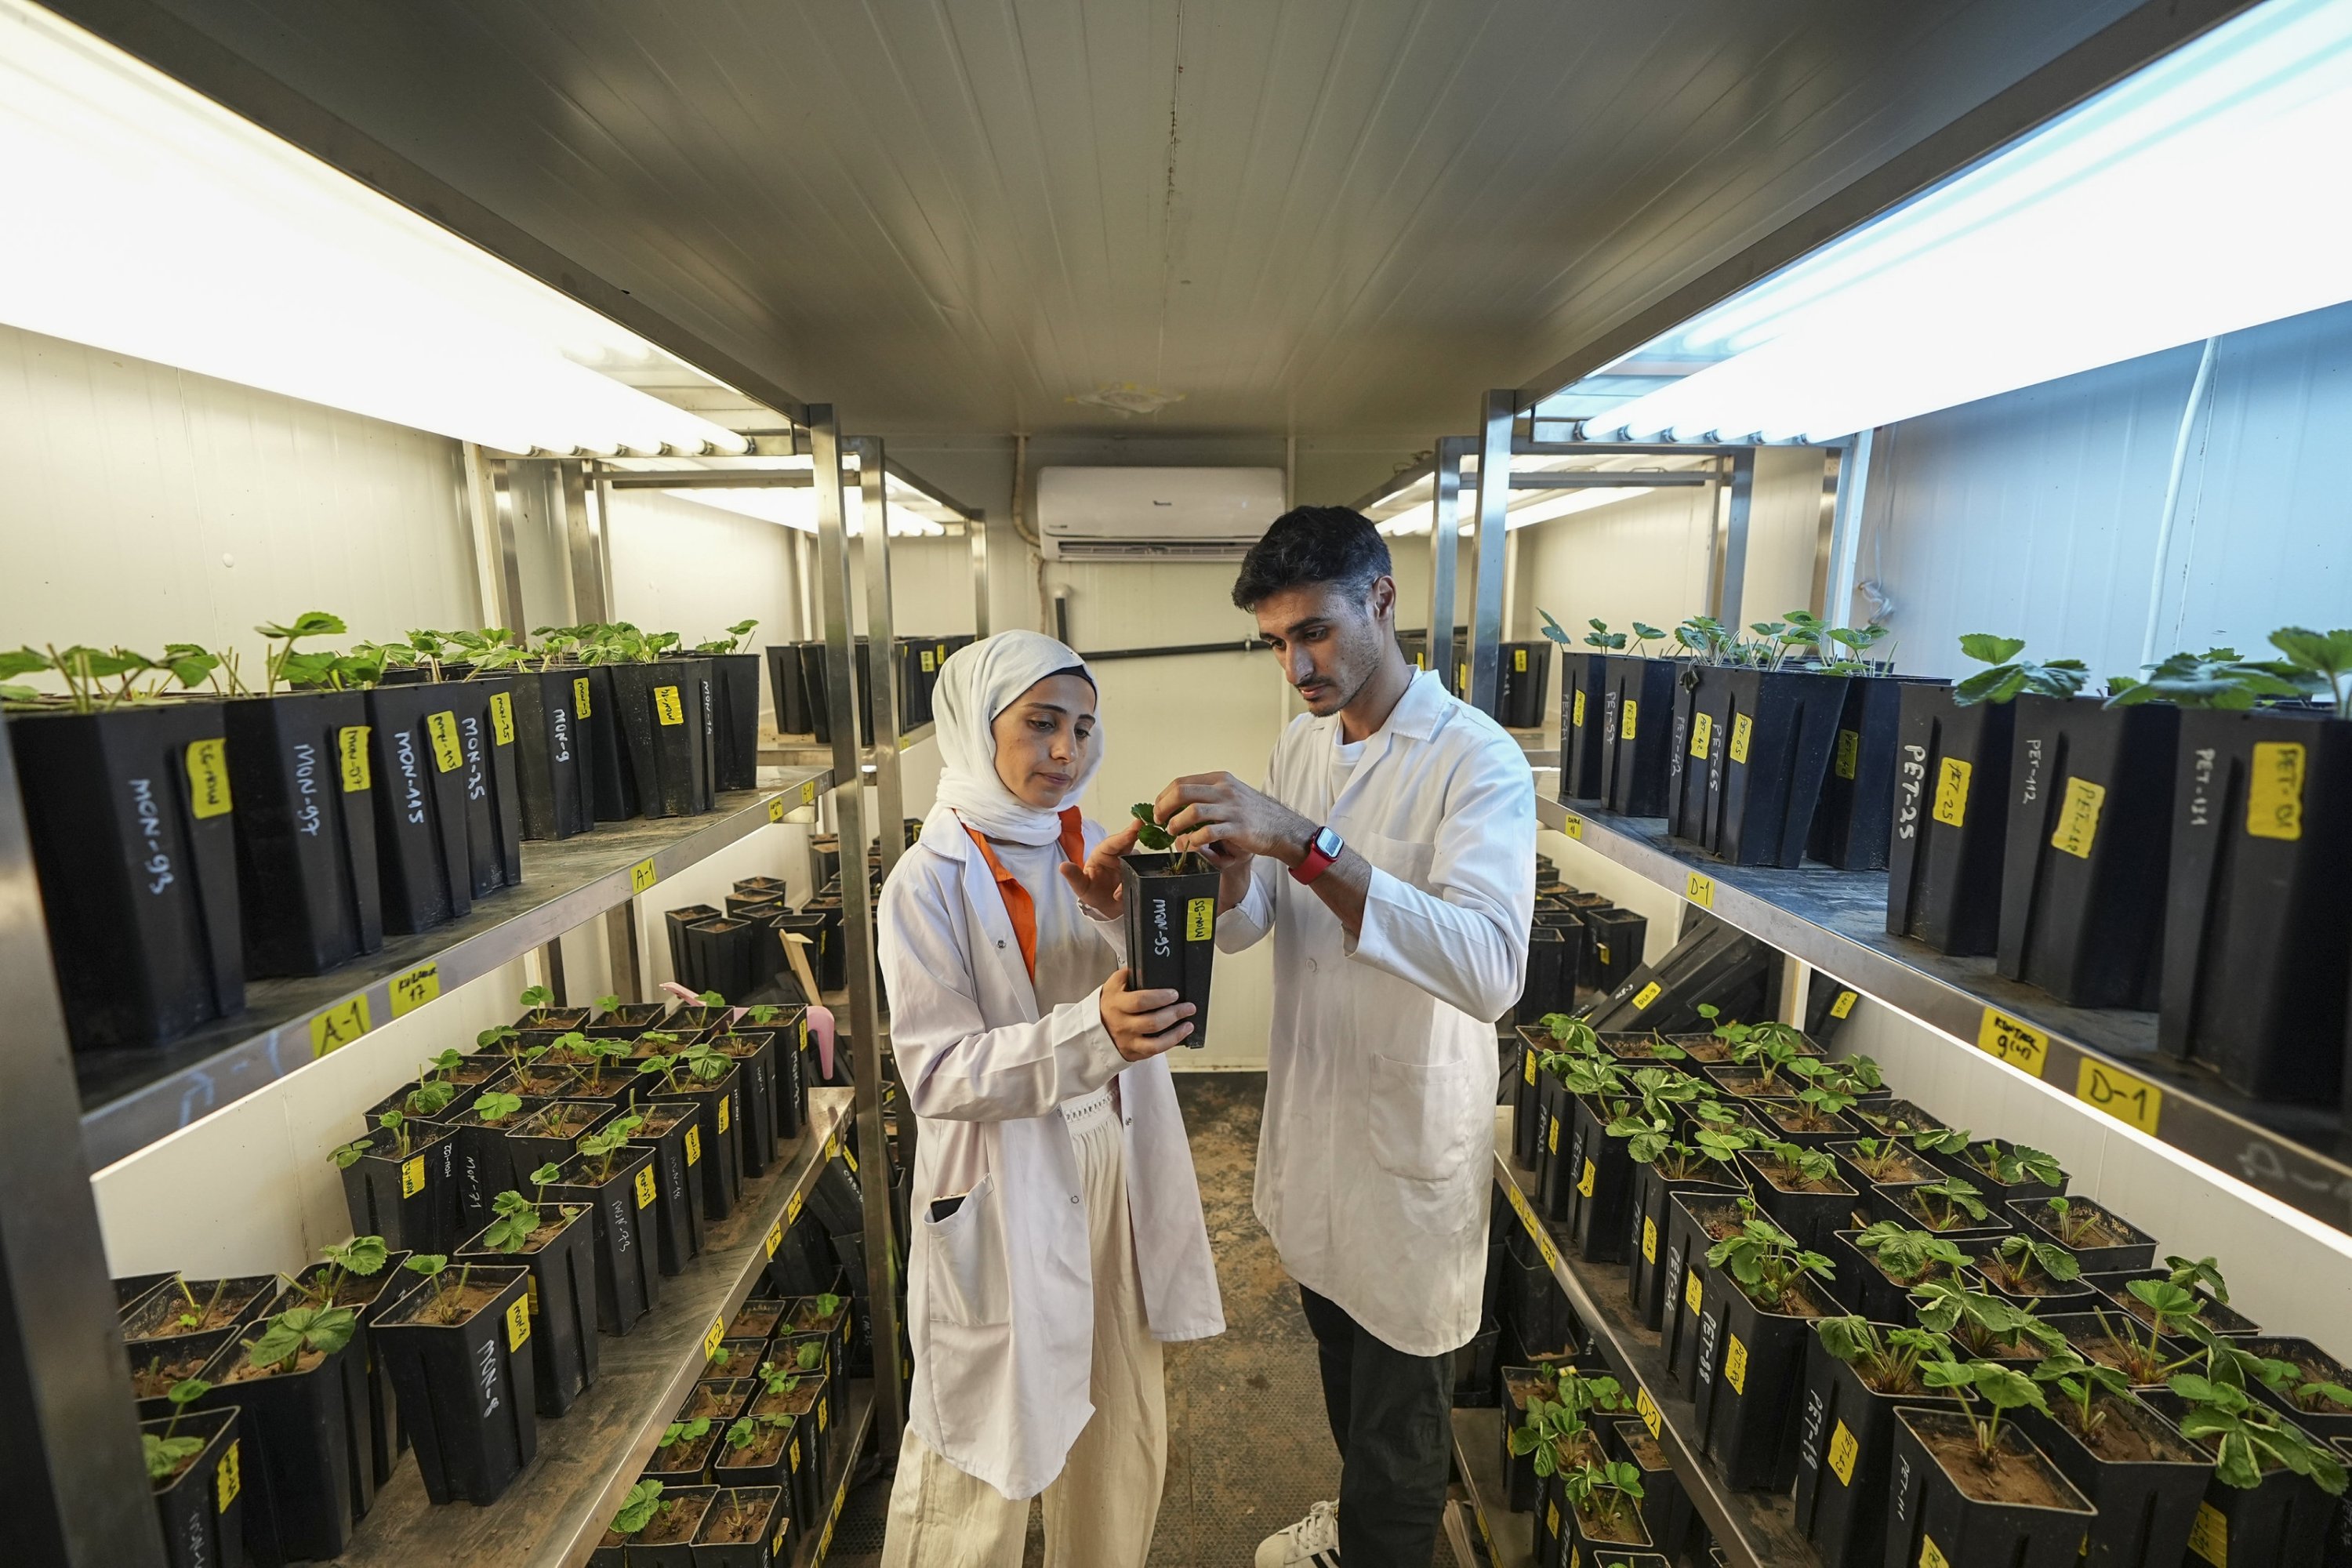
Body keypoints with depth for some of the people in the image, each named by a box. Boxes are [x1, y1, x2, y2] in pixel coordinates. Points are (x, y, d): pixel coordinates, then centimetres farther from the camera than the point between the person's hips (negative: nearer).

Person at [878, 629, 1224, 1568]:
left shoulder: (1093, 851, 0)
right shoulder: (930, 882, -14)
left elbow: (1162, 999, -5)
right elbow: (938, 1074, -19)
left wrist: (1133, 916, -25)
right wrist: (1090, 1034, -34)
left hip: (1113, 1165, 5)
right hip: (1003, 1188, -4)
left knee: (1121, 1422, 20)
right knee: (992, 1435, 11)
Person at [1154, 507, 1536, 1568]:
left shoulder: (1478, 760, -21)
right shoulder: (1301, 743, 1)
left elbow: (1490, 970, -36)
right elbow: (1246, 927, 0)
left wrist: (1304, 842, -43)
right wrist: (1228, 867, -23)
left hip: (1410, 1132, -6)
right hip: (1309, 1105, 7)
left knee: (1400, 1400, 17)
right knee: (1337, 1350, 29)